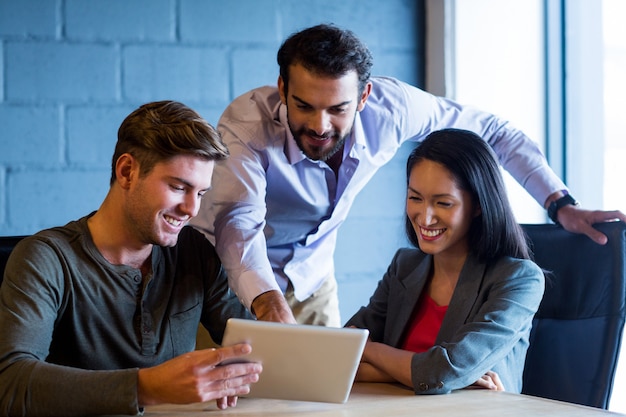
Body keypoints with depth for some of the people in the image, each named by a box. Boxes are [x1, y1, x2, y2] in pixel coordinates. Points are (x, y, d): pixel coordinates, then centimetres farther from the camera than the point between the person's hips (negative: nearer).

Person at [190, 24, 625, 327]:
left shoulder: (391, 107, -22)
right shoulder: (247, 122, -34)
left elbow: (491, 130, -9)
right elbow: (237, 221, -47)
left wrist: (561, 204, -16)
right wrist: (267, 301, -65)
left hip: (311, 282, 3)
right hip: (233, 278, -3)